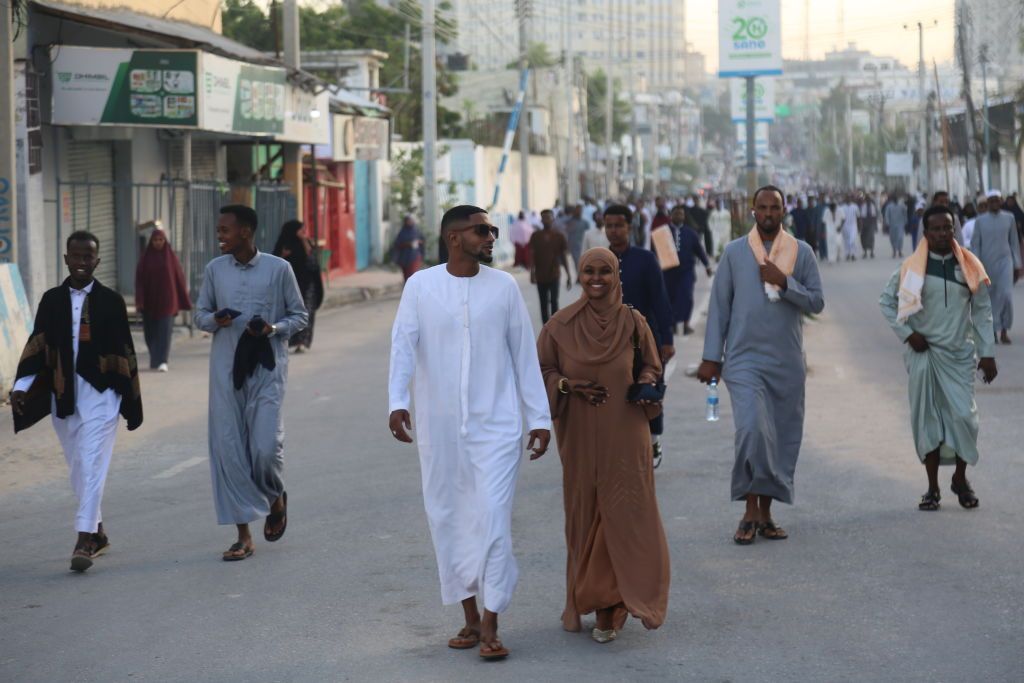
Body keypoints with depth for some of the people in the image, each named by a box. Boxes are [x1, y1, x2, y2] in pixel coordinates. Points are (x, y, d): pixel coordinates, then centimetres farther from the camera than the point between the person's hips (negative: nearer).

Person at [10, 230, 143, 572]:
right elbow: (36, 347, 5)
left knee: (91, 465, -13)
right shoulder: (51, 300, 7)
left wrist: (132, 402, 4)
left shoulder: (111, 301, 1)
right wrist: (22, 387, -7)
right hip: (63, 396, 4)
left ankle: (84, 540, -16)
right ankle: (97, 533, 27)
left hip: (100, 394, -3)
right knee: (78, 468, 12)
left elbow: (125, 353, 3)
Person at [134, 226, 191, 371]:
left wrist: (184, 301, 2)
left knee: (164, 330, -12)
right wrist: (139, 301, -12)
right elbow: (139, 279, -1)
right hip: (150, 300, 2)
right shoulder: (146, 258, 2)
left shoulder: (171, 256, 1)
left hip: (166, 300, -2)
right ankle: (155, 359, 30)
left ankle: (162, 362, -19)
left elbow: (179, 278, 4)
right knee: (151, 331, 10)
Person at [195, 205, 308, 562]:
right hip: (226, 368, 3)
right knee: (228, 448, -1)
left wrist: (275, 328, -14)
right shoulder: (214, 269, 7)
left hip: (266, 368, -3)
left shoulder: (278, 269, -2)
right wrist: (214, 320, -7)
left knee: (266, 447, -11)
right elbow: (200, 314, 15)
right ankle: (243, 536, 7)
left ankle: (276, 499, 24)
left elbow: (299, 315, 6)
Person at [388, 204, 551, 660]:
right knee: (448, 519, 7)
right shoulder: (421, 286, -1)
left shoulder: (503, 286, 2)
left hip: (496, 424, -1)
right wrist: (397, 402, -24)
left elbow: (525, 355, 5)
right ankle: (470, 618, 20)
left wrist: (539, 418, 4)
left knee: (492, 516, -8)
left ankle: (490, 626, -3)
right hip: (439, 427, 1)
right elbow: (404, 347, -9)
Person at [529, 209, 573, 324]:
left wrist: (568, 275, 2)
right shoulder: (535, 236, 2)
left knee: (554, 301, -11)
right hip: (540, 275, 2)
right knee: (543, 303, 7)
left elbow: (564, 257, 4)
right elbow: (532, 255, 1)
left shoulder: (559, 237, 1)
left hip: (554, 274, -2)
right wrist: (532, 272, -10)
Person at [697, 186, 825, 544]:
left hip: (787, 363, 2)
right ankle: (750, 512, -6)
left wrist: (785, 283, -14)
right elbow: (719, 306, 4)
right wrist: (711, 357, 1)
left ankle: (766, 513, 16)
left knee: (782, 438, 5)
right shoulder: (735, 252, 3)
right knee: (752, 430, -17)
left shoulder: (801, 252, 6)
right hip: (745, 359, -2)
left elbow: (817, 302, 2)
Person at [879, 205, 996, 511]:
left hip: (959, 353, 0)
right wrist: (907, 334, -4)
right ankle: (933, 487, 11)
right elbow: (886, 301, 7)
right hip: (924, 352, 0)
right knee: (927, 418, 1)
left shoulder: (969, 266, 1)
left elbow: (982, 311, 4)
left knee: (963, 416, -8)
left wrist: (987, 353, 1)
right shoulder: (912, 268, -2)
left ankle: (961, 479, 13)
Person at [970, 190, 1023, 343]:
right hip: (986, 263, 0)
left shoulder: (1009, 218, 4)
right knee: (990, 297, 6)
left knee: (1006, 295, -13)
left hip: (1005, 261, 0)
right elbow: (975, 244, 1)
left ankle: (1004, 329, -1)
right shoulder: (980, 220, 0)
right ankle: (993, 329, 19)